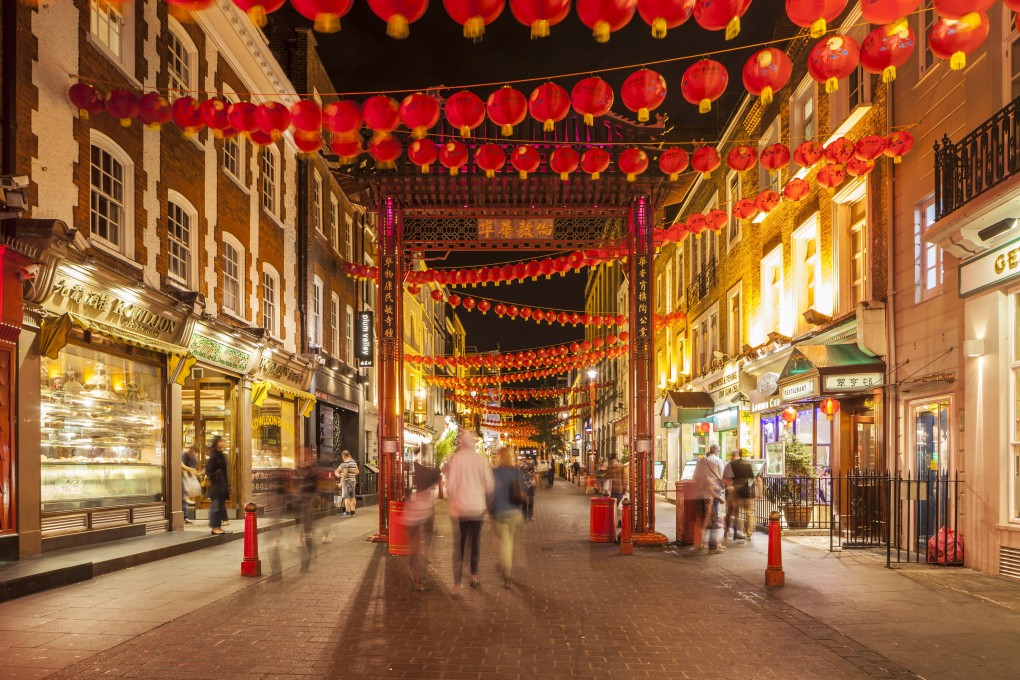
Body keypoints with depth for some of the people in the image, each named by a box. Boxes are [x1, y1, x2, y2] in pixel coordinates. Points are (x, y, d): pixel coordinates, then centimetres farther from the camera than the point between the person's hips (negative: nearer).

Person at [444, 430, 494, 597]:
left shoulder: (455, 458, -9)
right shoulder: (480, 459, -1)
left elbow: (451, 485, -12)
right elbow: (490, 484, 1)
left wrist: (453, 501, 3)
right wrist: (486, 501, 16)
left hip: (460, 507, -2)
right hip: (478, 507, 2)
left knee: (459, 546, 2)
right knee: (475, 542, 18)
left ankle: (457, 585, -4)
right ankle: (474, 576, 28)